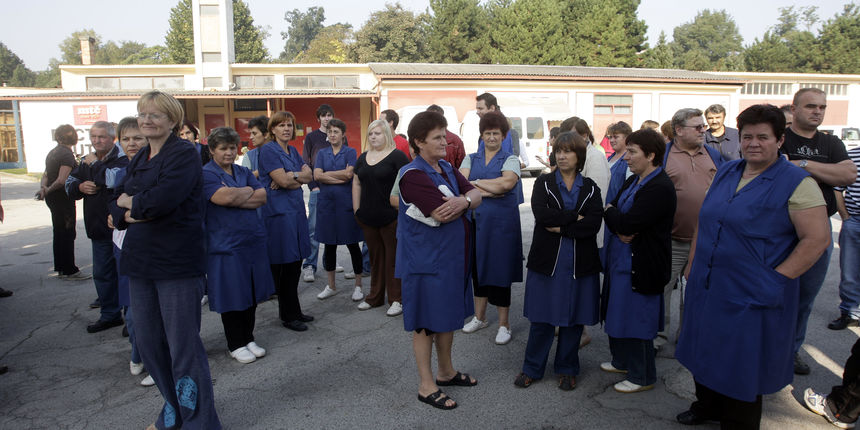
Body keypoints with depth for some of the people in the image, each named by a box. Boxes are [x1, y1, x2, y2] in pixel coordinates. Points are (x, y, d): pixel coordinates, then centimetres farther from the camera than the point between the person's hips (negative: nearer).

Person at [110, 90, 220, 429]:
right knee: (148, 344, 15)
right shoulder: (138, 160, 16)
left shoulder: (184, 154, -9)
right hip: (140, 261, 8)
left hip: (178, 263, -8)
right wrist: (129, 213, -11)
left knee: (183, 347, -1)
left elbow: (161, 200, -22)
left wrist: (128, 201, -4)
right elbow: (116, 207, 11)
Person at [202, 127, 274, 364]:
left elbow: (262, 197, 0)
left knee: (252, 293, 11)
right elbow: (224, 197, -22)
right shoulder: (206, 174, -5)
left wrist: (234, 198, -12)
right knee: (231, 296, 3)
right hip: (225, 244, -5)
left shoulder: (245, 173, 13)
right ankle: (235, 344, 18)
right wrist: (248, 191, -4)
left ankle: (248, 338, 27)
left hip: (253, 240, 6)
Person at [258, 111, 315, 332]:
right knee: (283, 265, -2)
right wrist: (299, 176, 0)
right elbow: (282, 180, -16)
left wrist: (291, 176, -10)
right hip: (278, 212, -8)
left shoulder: (293, 151, 17)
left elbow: (309, 175, 6)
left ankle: (293, 311, 21)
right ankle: (288, 315, 9)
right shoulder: (268, 150, -7)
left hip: (296, 209, 8)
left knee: (295, 263, 11)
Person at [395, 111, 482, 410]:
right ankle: (426, 386, 19)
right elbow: (442, 215, -26)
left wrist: (463, 200, -21)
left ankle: (446, 372, 38)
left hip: (452, 256, 9)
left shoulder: (447, 169, 9)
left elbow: (477, 196, 3)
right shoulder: (412, 175, -18)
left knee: (449, 316, 19)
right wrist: (466, 202, -7)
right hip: (426, 260, -8)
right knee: (426, 323, 4)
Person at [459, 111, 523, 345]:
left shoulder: (510, 159, 2)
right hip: (475, 220, 4)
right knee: (478, 266, 12)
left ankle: (504, 324, 15)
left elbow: (507, 183, -18)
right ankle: (480, 317, 29)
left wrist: (476, 182, -11)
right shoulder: (471, 159, 11)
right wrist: (489, 190, -17)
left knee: (499, 269, 1)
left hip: (501, 222, -4)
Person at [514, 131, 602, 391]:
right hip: (547, 261, -1)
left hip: (580, 264, 1)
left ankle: (567, 369, 27)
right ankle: (532, 368, 21)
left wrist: (560, 227, -15)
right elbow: (541, 213, -15)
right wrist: (575, 217, -13)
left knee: (574, 318, 10)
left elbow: (593, 225, -10)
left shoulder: (591, 189, 6)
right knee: (541, 318, 5)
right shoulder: (543, 183, 4)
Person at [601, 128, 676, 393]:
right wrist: (619, 230, -15)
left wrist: (609, 212, -8)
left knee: (636, 320, 3)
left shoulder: (660, 188, -22)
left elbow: (628, 223, -27)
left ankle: (642, 377, 21)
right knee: (619, 314, 21)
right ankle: (623, 361, 40)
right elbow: (612, 211, 6)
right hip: (621, 259, 9)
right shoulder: (633, 181, 9)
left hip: (641, 266, -9)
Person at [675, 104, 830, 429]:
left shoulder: (797, 183, -12)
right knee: (707, 352, 20)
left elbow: (817, 238, -16)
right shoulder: (726, 173, 7)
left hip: (751, 297, -6)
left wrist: (776, 279, -18)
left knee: (743, 363, 9)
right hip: (707, 288, 6)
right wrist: (693, 264, 12)